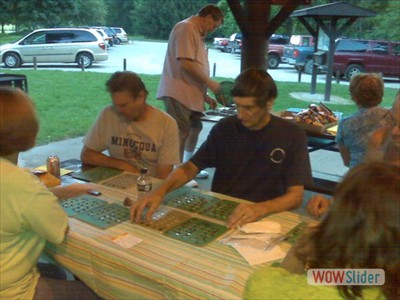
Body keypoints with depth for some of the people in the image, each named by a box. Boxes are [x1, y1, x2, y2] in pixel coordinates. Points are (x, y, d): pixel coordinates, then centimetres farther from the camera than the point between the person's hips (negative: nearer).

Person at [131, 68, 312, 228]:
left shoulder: (292, 136, -7)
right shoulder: (225, 128, 0)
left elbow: (295, 195, -11)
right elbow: (190, 168, 1)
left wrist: (260, 209, -32)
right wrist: (160, 191, -19)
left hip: (263, 218, -2)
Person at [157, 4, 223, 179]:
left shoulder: (197, 33, 19)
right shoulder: (186, 28, -12)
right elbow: (185, 63, -22)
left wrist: (206, 96, 14)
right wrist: (209, 82, -15)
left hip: (191, 93, 11)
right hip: (178, 92, -11)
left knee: (194, 128, 18)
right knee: (180, 134, -8)